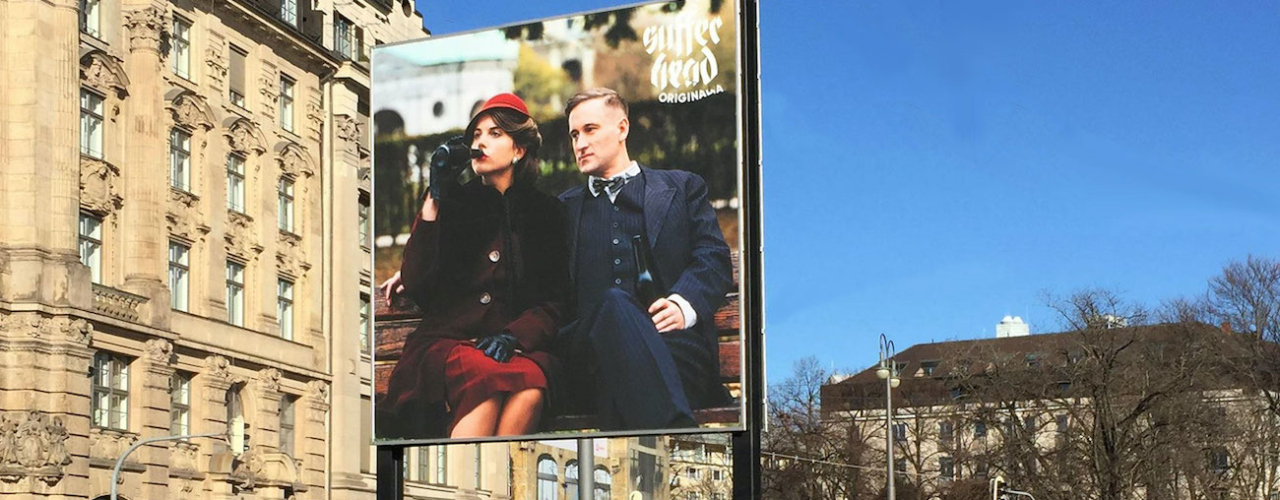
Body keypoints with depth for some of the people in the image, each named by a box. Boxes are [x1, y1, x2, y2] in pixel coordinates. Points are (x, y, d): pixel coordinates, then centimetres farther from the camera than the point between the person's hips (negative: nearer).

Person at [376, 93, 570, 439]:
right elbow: (414, 286, 0)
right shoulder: (453, 204, 12)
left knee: (531, 384, -36)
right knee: (485, 374, -37)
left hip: (519, 344, 1)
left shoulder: (544, 212, 14)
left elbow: (554, 301, 9)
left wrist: (514, 335, -11)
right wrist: (433, 203, -3)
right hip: (447, 342, -1)